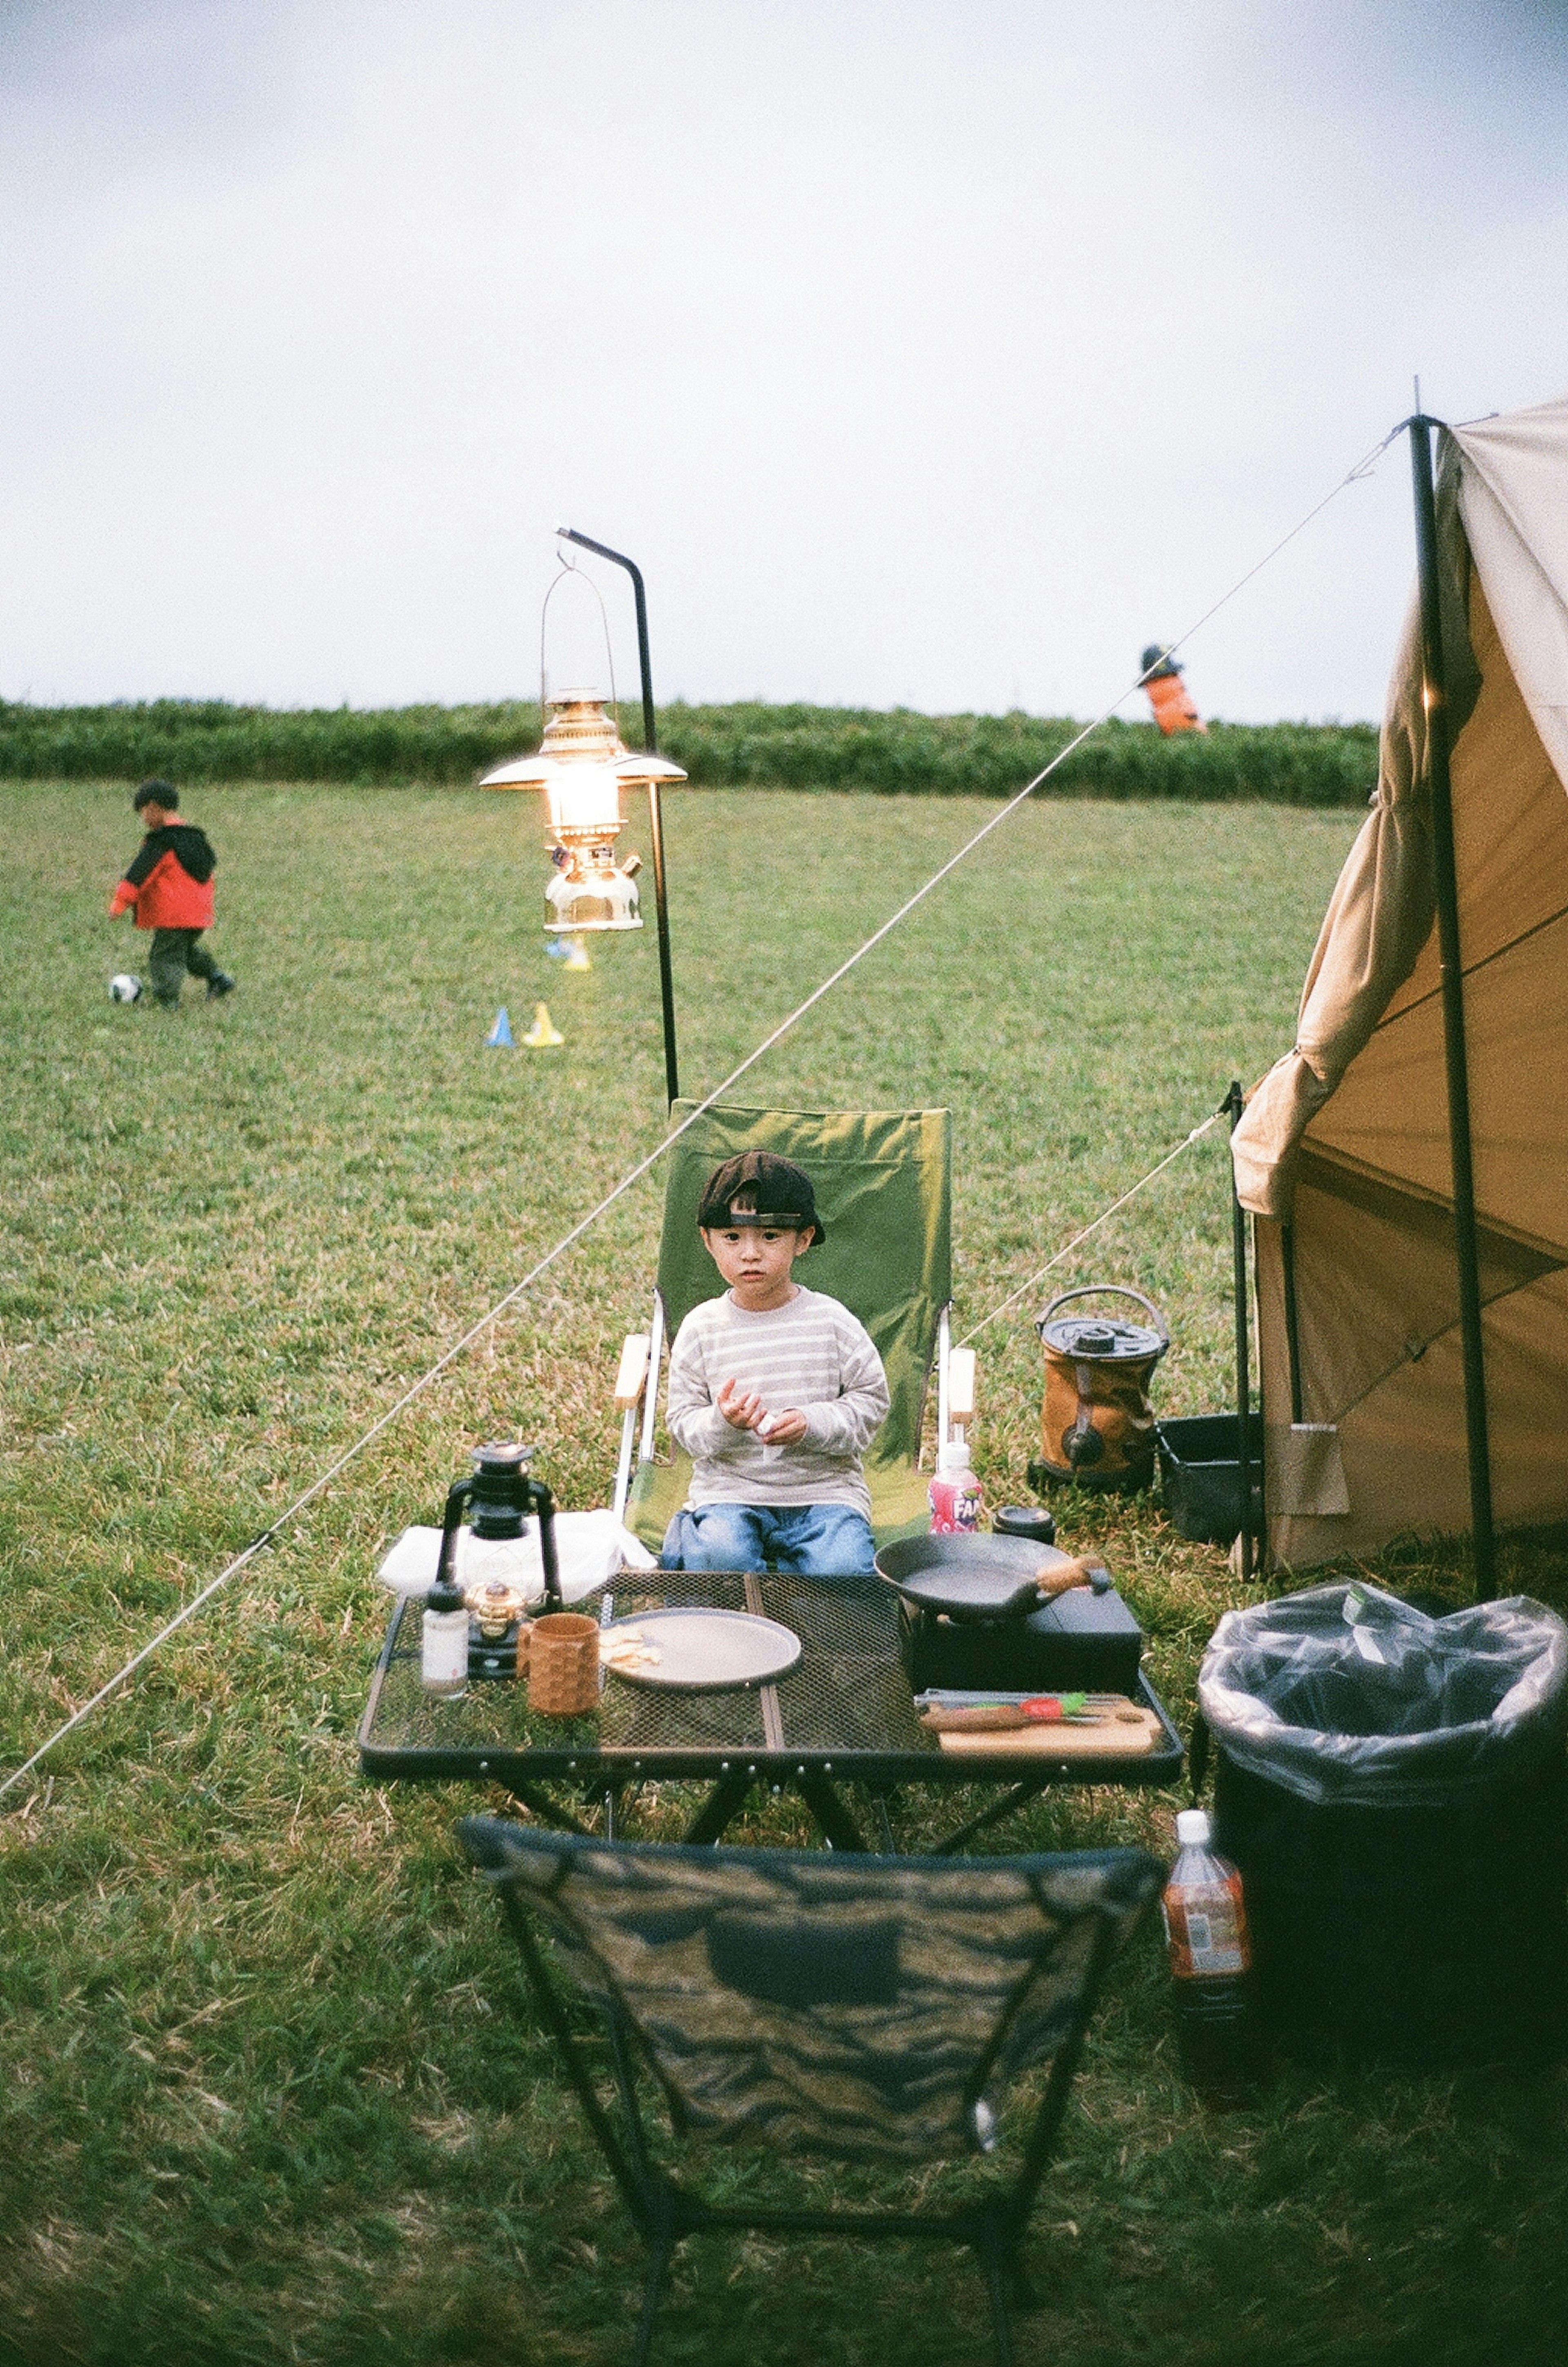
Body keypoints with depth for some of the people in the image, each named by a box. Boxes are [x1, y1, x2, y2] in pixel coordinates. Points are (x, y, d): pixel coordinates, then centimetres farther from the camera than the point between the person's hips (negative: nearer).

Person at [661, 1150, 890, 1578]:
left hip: (823, 1485, 1)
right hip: (729, 1487, -1)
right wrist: (720, 1423, -20)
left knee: (842, 1570, -23)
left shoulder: (831, 1321, -1)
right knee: (720, 1558, -29)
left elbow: (872, 1400, 3)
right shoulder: (701, 1328, 0)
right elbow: (682, 1418, 3)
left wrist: (812, 1423, -15)